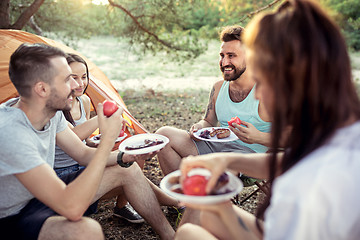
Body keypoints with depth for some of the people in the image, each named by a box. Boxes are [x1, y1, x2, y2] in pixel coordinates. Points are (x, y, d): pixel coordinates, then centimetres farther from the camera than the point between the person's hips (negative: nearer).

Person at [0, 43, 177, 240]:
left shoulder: (52, 112, -7)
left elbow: (83, 153, 7)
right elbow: (72, 208, -39)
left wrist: (126, 156, -10)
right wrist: (108, 138, -35)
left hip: (45, 195, 9)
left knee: (127, 170, 2)